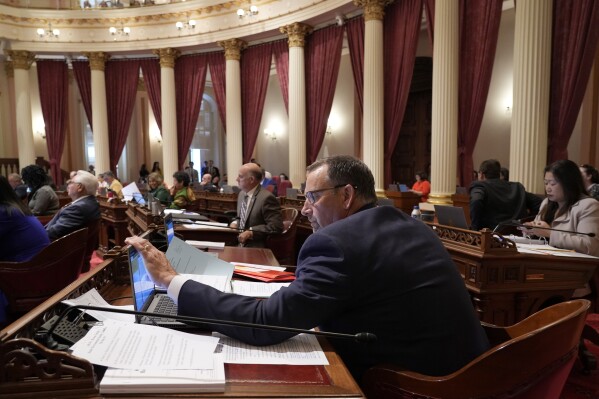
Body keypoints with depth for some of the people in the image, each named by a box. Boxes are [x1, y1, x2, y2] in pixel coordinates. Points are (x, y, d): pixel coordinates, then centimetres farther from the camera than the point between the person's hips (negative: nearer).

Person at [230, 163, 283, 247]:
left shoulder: (266, 198, -16)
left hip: (258, 248, -8)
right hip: (241, 244, 8)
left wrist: (251, 232, -21)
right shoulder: (242, 194, 10)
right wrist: (235, 223, 2)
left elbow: (276, 227, -20)